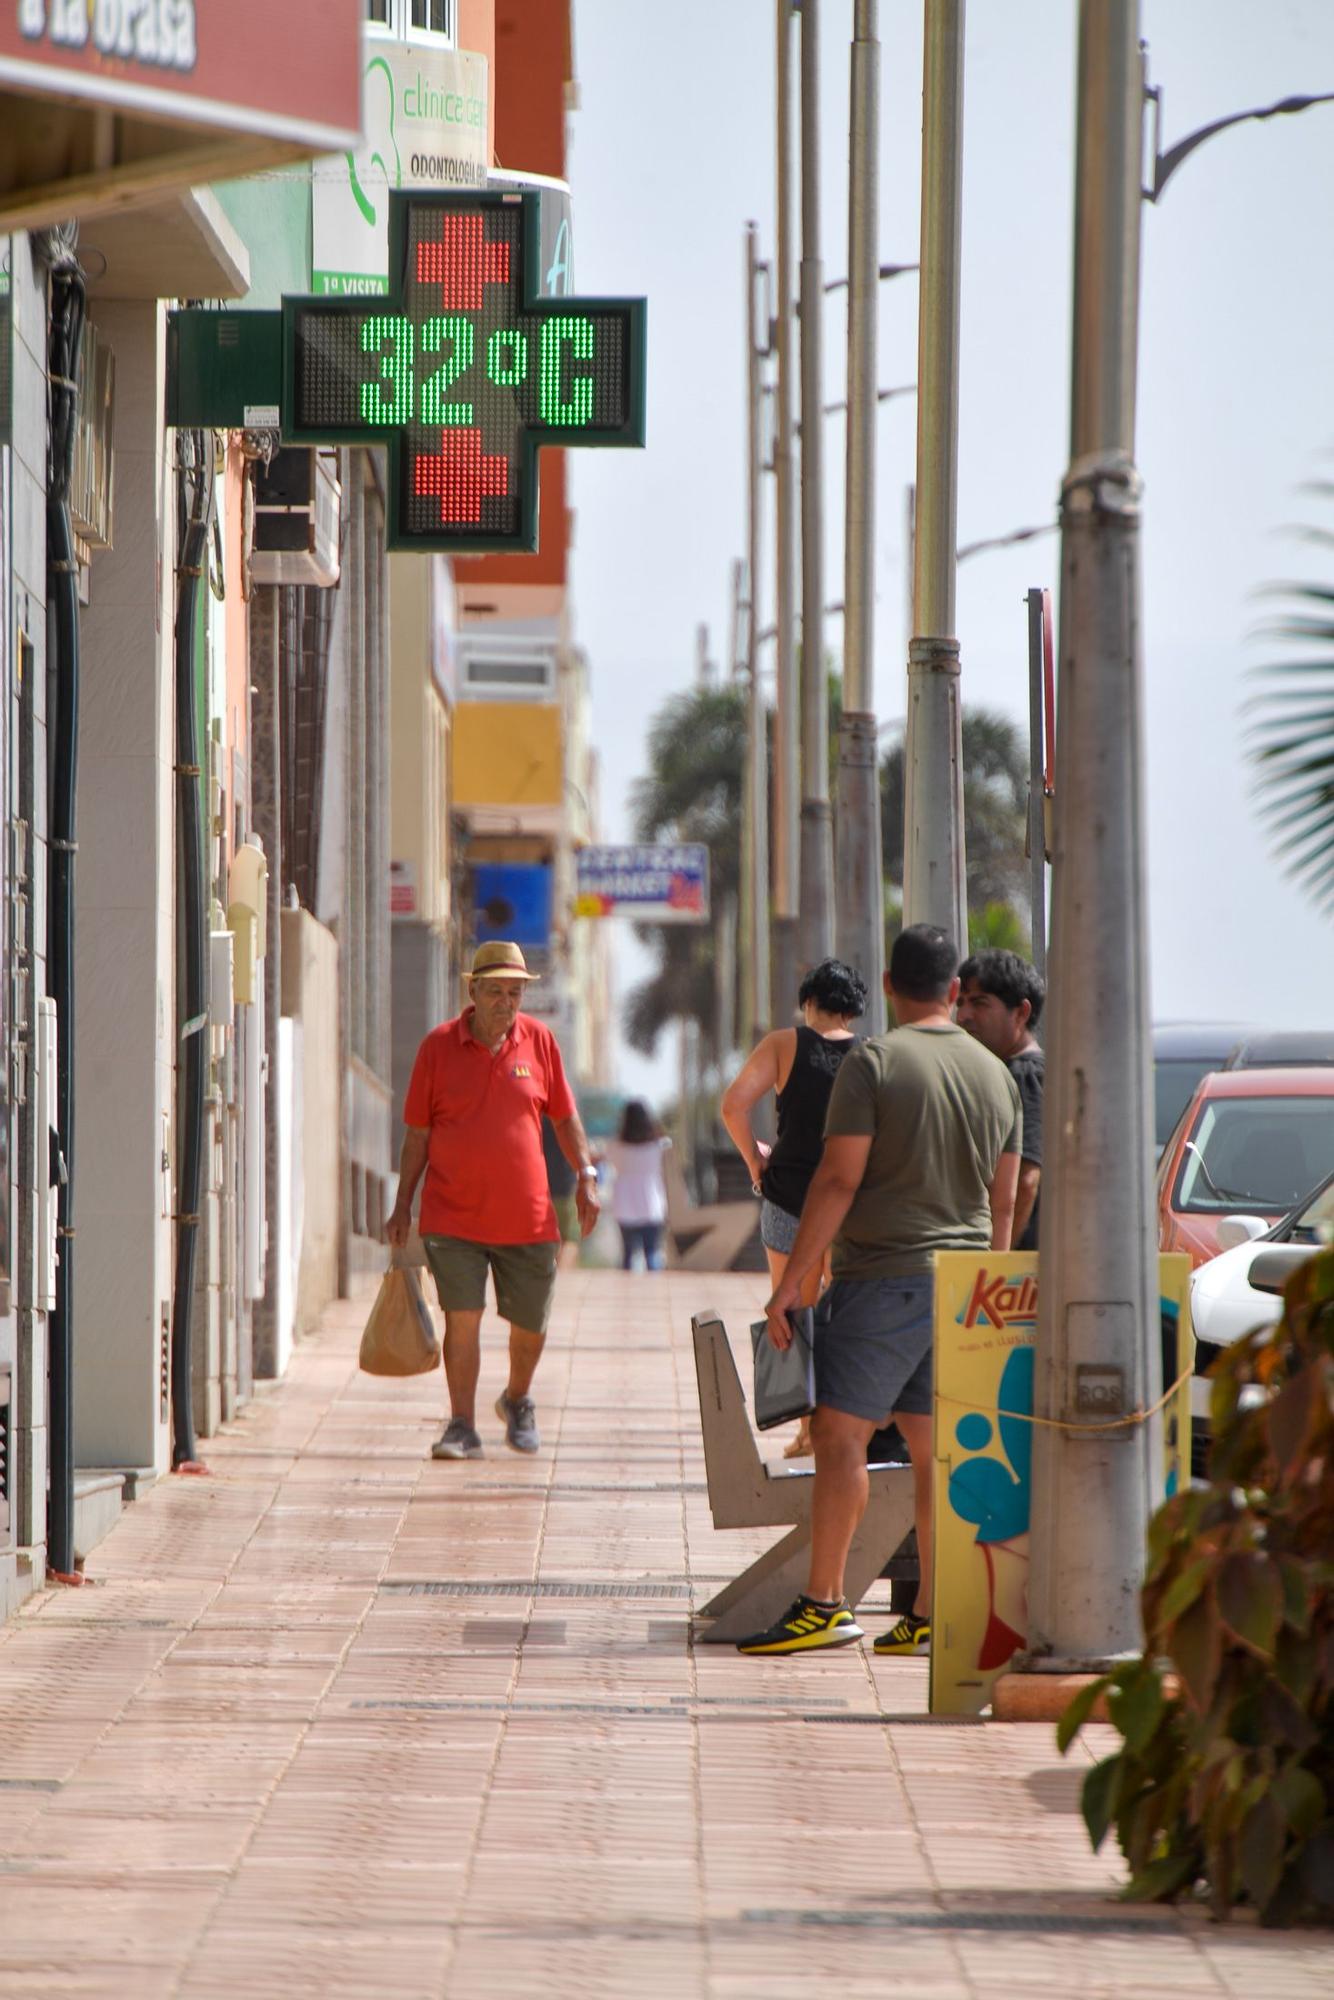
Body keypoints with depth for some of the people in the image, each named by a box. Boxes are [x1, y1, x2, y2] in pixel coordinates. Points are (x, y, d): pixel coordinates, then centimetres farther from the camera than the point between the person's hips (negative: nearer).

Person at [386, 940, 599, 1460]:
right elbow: (417, 1134, 4)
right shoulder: (439, 1046, -1)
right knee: (462, 1316, -11)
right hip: (453, 1216, -2)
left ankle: (518, 1402, 37)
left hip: (527, 1217, 2)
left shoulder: (539, 1041, 4)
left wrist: (586, 1175, 2)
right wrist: (402, 1205, 2)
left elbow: (564, 1117, 14)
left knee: (530, 1325, 10)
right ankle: (462, 1425, -5)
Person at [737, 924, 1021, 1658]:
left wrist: (791, 1281, -11)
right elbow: (1002, 1204, 14)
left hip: (883, 1276, -6)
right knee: (934, 1449, 8)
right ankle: (930, 1617, 6)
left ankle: (825, 1604, -9)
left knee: (840, 1433, -4)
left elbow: (838, 1181, -14)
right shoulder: (995, 1074, 11)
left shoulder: (875, 1061, -8)